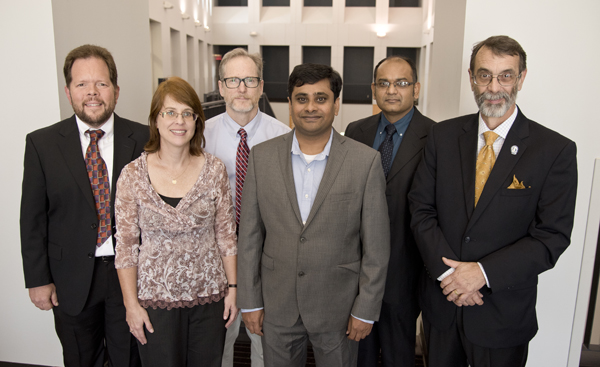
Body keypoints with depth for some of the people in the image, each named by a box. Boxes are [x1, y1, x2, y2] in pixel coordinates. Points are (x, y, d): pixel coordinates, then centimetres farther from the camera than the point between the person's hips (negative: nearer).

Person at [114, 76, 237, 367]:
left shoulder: (214, 170, -5)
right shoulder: (133, 175, -8)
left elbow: (226, 235, 1)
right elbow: (125, 245, -4)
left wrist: (232, 287, 1)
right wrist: (131, 304, -4)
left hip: (209, 293, 1)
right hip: (156, 297, -1)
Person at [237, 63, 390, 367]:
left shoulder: (366, 161, -10)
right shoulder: (261, 157, -4)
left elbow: (376, 245, -6)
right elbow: (250, 235, -1)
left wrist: (366, 309, -5)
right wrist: (250, 301, 0)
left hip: (338, 307, -1)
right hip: (276, 305, 2)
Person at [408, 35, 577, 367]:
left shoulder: (556, 150, -9)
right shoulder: (443, 136, -1)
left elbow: (552, 237, -12)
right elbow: (421, 209, -4)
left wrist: (483, 272, -20)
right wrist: (448, 271, -15)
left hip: (503, 312, -2)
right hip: (441, 299, 3)